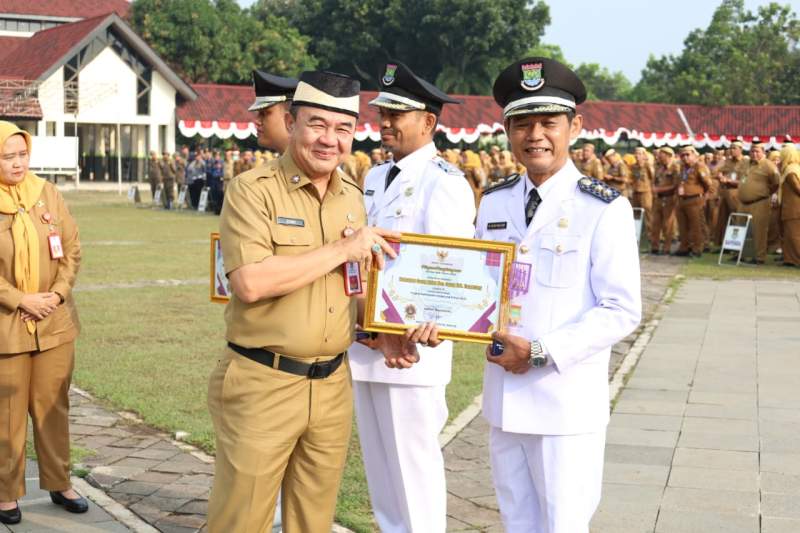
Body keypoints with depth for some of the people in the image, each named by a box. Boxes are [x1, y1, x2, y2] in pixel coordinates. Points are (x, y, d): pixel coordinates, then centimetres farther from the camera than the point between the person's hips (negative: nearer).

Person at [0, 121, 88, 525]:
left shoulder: (48, 194, 3)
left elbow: (72, 249, 6)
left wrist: (57, 294, -7)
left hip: (55, 323, 3)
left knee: (54, 407, 11)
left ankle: (59, 484, 25)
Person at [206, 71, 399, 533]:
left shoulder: (353, 198, 11)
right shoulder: (253, 190, -10)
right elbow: (250, 282, -24)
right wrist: (342, 250, -18)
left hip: (333, 386, 6)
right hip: (262, 385, -6)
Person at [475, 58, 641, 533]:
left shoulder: (605, 209, -11)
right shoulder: (494, 202, 8)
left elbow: (622, 311, -13)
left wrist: (540, 352, -19)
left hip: (568, 404, -5)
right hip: (503, 399, 6)